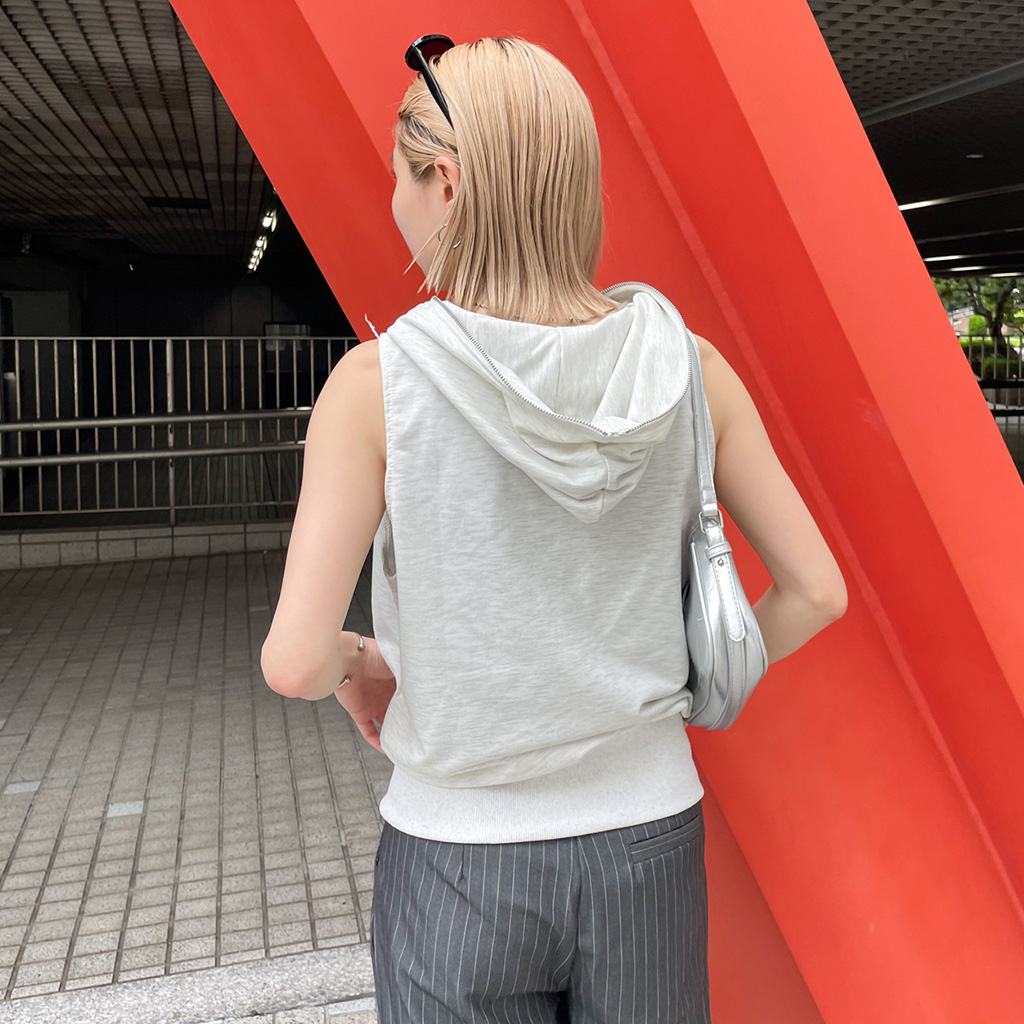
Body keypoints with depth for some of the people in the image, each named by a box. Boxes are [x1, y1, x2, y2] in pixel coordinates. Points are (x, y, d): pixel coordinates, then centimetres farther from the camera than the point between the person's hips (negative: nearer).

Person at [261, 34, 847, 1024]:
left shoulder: (378, 383, -18)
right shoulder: (688, 367, -9)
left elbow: (295, 660, -20)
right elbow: (814, 591, -3)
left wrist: (357, 664, 3)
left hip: (459, 861, -2)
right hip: (647, 841, 3)